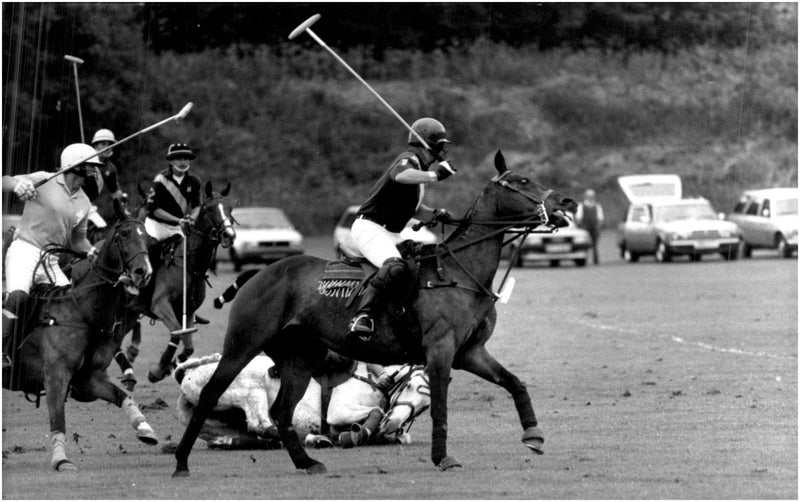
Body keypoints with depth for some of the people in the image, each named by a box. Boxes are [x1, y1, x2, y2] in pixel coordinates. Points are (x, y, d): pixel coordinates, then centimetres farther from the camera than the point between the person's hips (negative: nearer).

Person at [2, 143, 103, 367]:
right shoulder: (44, 181, -6)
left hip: (51, 262, 7)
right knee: (18, 295, -30)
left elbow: (78, 239, 23)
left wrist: (90, 251, 0)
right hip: (25, 250, -7)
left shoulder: (83, 203, 12)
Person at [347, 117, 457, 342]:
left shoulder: (419, 169, 21)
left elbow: (414, 209, 27)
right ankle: (362, 316, -44)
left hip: (390, 234, 11)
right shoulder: (409, 160, -10)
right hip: (369, 228, -11)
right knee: (395, 267, -35)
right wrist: (433, 175, -48)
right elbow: (400, 174, -36)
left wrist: (435, 214, 8)